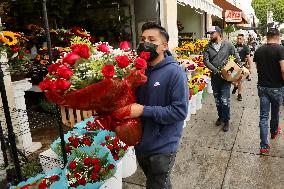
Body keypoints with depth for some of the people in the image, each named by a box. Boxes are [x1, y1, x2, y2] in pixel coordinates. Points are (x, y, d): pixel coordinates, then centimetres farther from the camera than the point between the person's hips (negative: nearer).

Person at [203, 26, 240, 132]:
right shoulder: (208, 47, 1)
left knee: (225, 100, -4)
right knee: (217, 99, 14)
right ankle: (220, 116, 33)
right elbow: (206, 61, -7)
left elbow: (236, 58, 4)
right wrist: (216, 70, -18)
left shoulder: (228, 45, -3)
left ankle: (226, 120, 12)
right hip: (215, 77, 3)